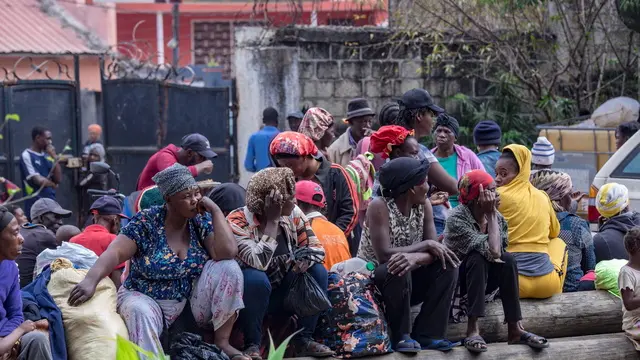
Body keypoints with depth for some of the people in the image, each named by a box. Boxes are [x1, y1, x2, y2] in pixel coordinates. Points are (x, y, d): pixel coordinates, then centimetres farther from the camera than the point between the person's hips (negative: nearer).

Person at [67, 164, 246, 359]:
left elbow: (227, 253, -18)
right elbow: (115, 253, -22)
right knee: (140, 312, -38)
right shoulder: (146, 222, -12)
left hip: (192, 303, 3)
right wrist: (90, 280, -39)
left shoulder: (202, 220, -4)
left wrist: (215, 210, -16)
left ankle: (221, 341, -12)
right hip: (146, 299, -3)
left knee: (227, 267, -20)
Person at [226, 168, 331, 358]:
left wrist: (306, 258, -27)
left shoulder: (293, 214, -8)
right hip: (249, 294, -5)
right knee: (257, 278, -36)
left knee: (317, 271, -16)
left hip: (281, 293, 5)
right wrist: (272, 220, -34)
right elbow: (259, 263, -36)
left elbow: (316, 247, -4)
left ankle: (304, 339, -8)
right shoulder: (237, 222, -25)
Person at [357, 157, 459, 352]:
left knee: (447, 266, -14)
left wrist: (416, 258, -34)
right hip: (372, 279, -6)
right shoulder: (379, 206, -21)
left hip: (407, 280, 6)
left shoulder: (423, 206, -2)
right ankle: (402, 336, -18)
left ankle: (427, 334, -14)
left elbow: (432, 252, -10)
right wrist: (426, 245, -23)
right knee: (398, 270, -36)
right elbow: (384, 255, -30)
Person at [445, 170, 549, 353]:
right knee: (478, 258, -34)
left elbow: (499, 255, -15)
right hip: (456, 278, -5)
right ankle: (472, 330, -36)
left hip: (484, 279, 5)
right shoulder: (456, 219, -24)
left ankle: (514, 330, -24)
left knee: (508, 259, -24)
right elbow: (492, 252, -32)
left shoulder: (497, 217, -5)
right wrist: (491, 215, -27)